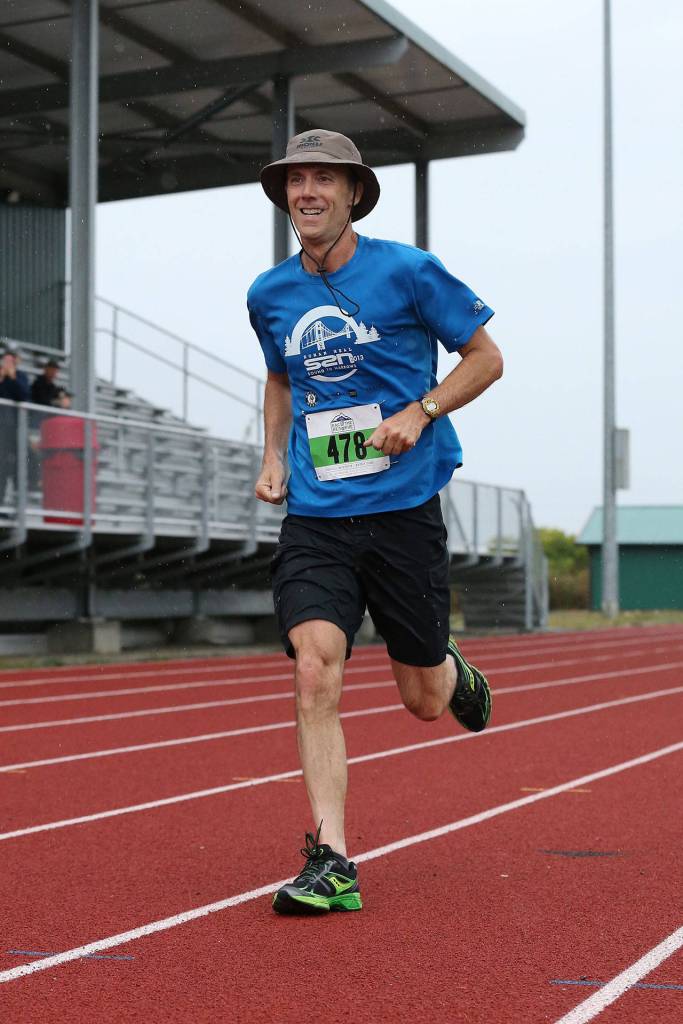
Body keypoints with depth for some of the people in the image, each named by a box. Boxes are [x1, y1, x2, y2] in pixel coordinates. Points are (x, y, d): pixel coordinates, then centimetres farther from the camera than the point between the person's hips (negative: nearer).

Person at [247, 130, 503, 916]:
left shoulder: (407, 272, -4)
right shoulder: (269, 296, 8)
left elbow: (485, 357, 3)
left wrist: (420, 412, -13)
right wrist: (273, 457, 9)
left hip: (402, 507, -2)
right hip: (314, 518, 2)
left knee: (424, 700, 6)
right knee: (314, 668, -17)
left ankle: (456, 674, 45)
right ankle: (331, 861, -12)